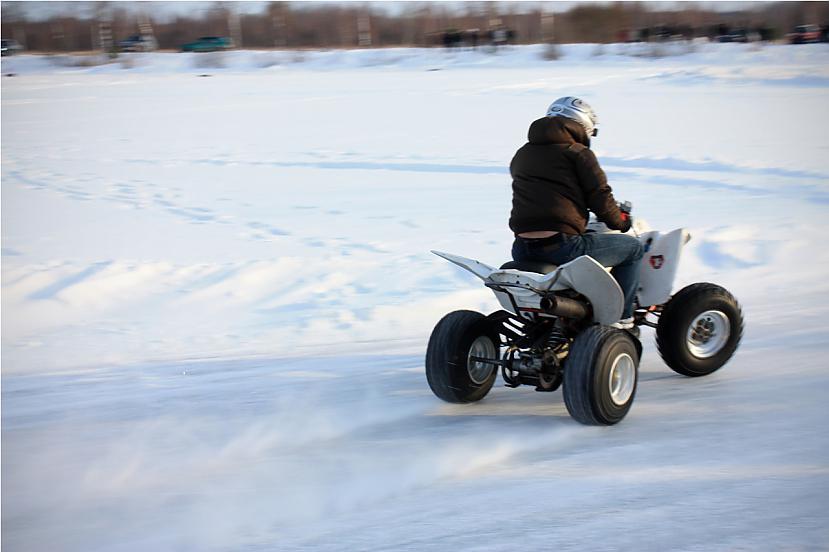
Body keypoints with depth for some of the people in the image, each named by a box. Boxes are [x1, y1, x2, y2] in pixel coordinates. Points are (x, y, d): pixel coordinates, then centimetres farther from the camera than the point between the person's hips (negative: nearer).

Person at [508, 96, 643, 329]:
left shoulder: (521, 155, 19)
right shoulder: (578, 153, 2)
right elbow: (600, 199, -3)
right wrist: (620, 221, 18)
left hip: (522, 253, 6)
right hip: (562, 246, -6)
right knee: (633, 248, 14)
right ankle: (620, 318, 11)